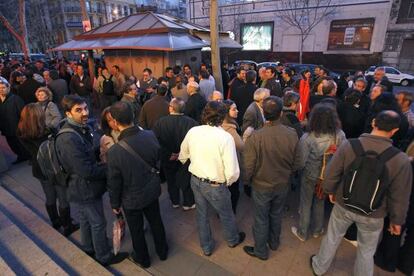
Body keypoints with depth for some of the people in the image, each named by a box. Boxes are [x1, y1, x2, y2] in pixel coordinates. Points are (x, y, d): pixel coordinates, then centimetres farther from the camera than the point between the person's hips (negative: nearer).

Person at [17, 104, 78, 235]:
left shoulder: (22, 135, -12)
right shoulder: (48, 133, -30)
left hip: (40, 171, 6)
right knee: (63, 200, 13)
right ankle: (67, 227, 28)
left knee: (50, 198, 24)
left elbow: (31, 152, 2)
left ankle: (55, 222, 44)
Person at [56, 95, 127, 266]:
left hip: (82, 186, 9)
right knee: (98, 223, 9)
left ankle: (88, 248, 49)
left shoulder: (82, 129, 1)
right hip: (85, 189, -9)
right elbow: (87, 170, -30)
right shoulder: (69, 139, -30)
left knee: (85, 219, 27)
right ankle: (104, 257, 31)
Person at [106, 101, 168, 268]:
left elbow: (114, 183, -17)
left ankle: (142, 259, 49)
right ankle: (162, 251, 50)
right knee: (156, 221, 26)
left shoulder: (115, 151, -31)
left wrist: (115, 204, 0)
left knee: (136, 229, 23)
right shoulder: (151, 136, -21)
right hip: (152, 190, 4)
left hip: (132, 198, -3)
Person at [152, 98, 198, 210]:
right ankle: (188, 203, 35)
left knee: (171, 180, 24)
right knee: (187, 180, 19)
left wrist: (169, 154, -8)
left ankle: (175, 202, 41)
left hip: (168, 159, 1)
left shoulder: (160, 122, -17)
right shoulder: (191, 122, -21)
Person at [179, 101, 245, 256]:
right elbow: (232, 172, -25)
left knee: (202, 214, 24)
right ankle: (233, 239, 52)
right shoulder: (225, 137, -25)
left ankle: (206, 247, 46)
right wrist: (229, 182, -4)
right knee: (226, 214, 24)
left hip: (196, 180, 4)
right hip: (215, 185, -4)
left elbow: (182, 156, 6)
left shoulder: (192, 132, -10)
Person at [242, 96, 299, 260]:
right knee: (276, 215, 27)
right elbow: (296, 162, -5)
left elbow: (248, 166, -20)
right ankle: (274, 242, 52)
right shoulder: (292, 134, -19)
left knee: (261, 219, 18)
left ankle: (261, 251, 40)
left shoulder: (255, 137, -29)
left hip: (262, 186, -3)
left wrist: (246, 180, 1)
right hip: (283, 185, 4)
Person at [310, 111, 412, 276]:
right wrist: (397, 220, 7)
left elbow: (331, 174, -11)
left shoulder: (348, 145, -21)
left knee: (332, 238, 23)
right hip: (373, 215, -1)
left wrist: (330, 191, 9)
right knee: (366, 251, 23)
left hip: (343, 205, 1)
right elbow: (399, 197, -10)